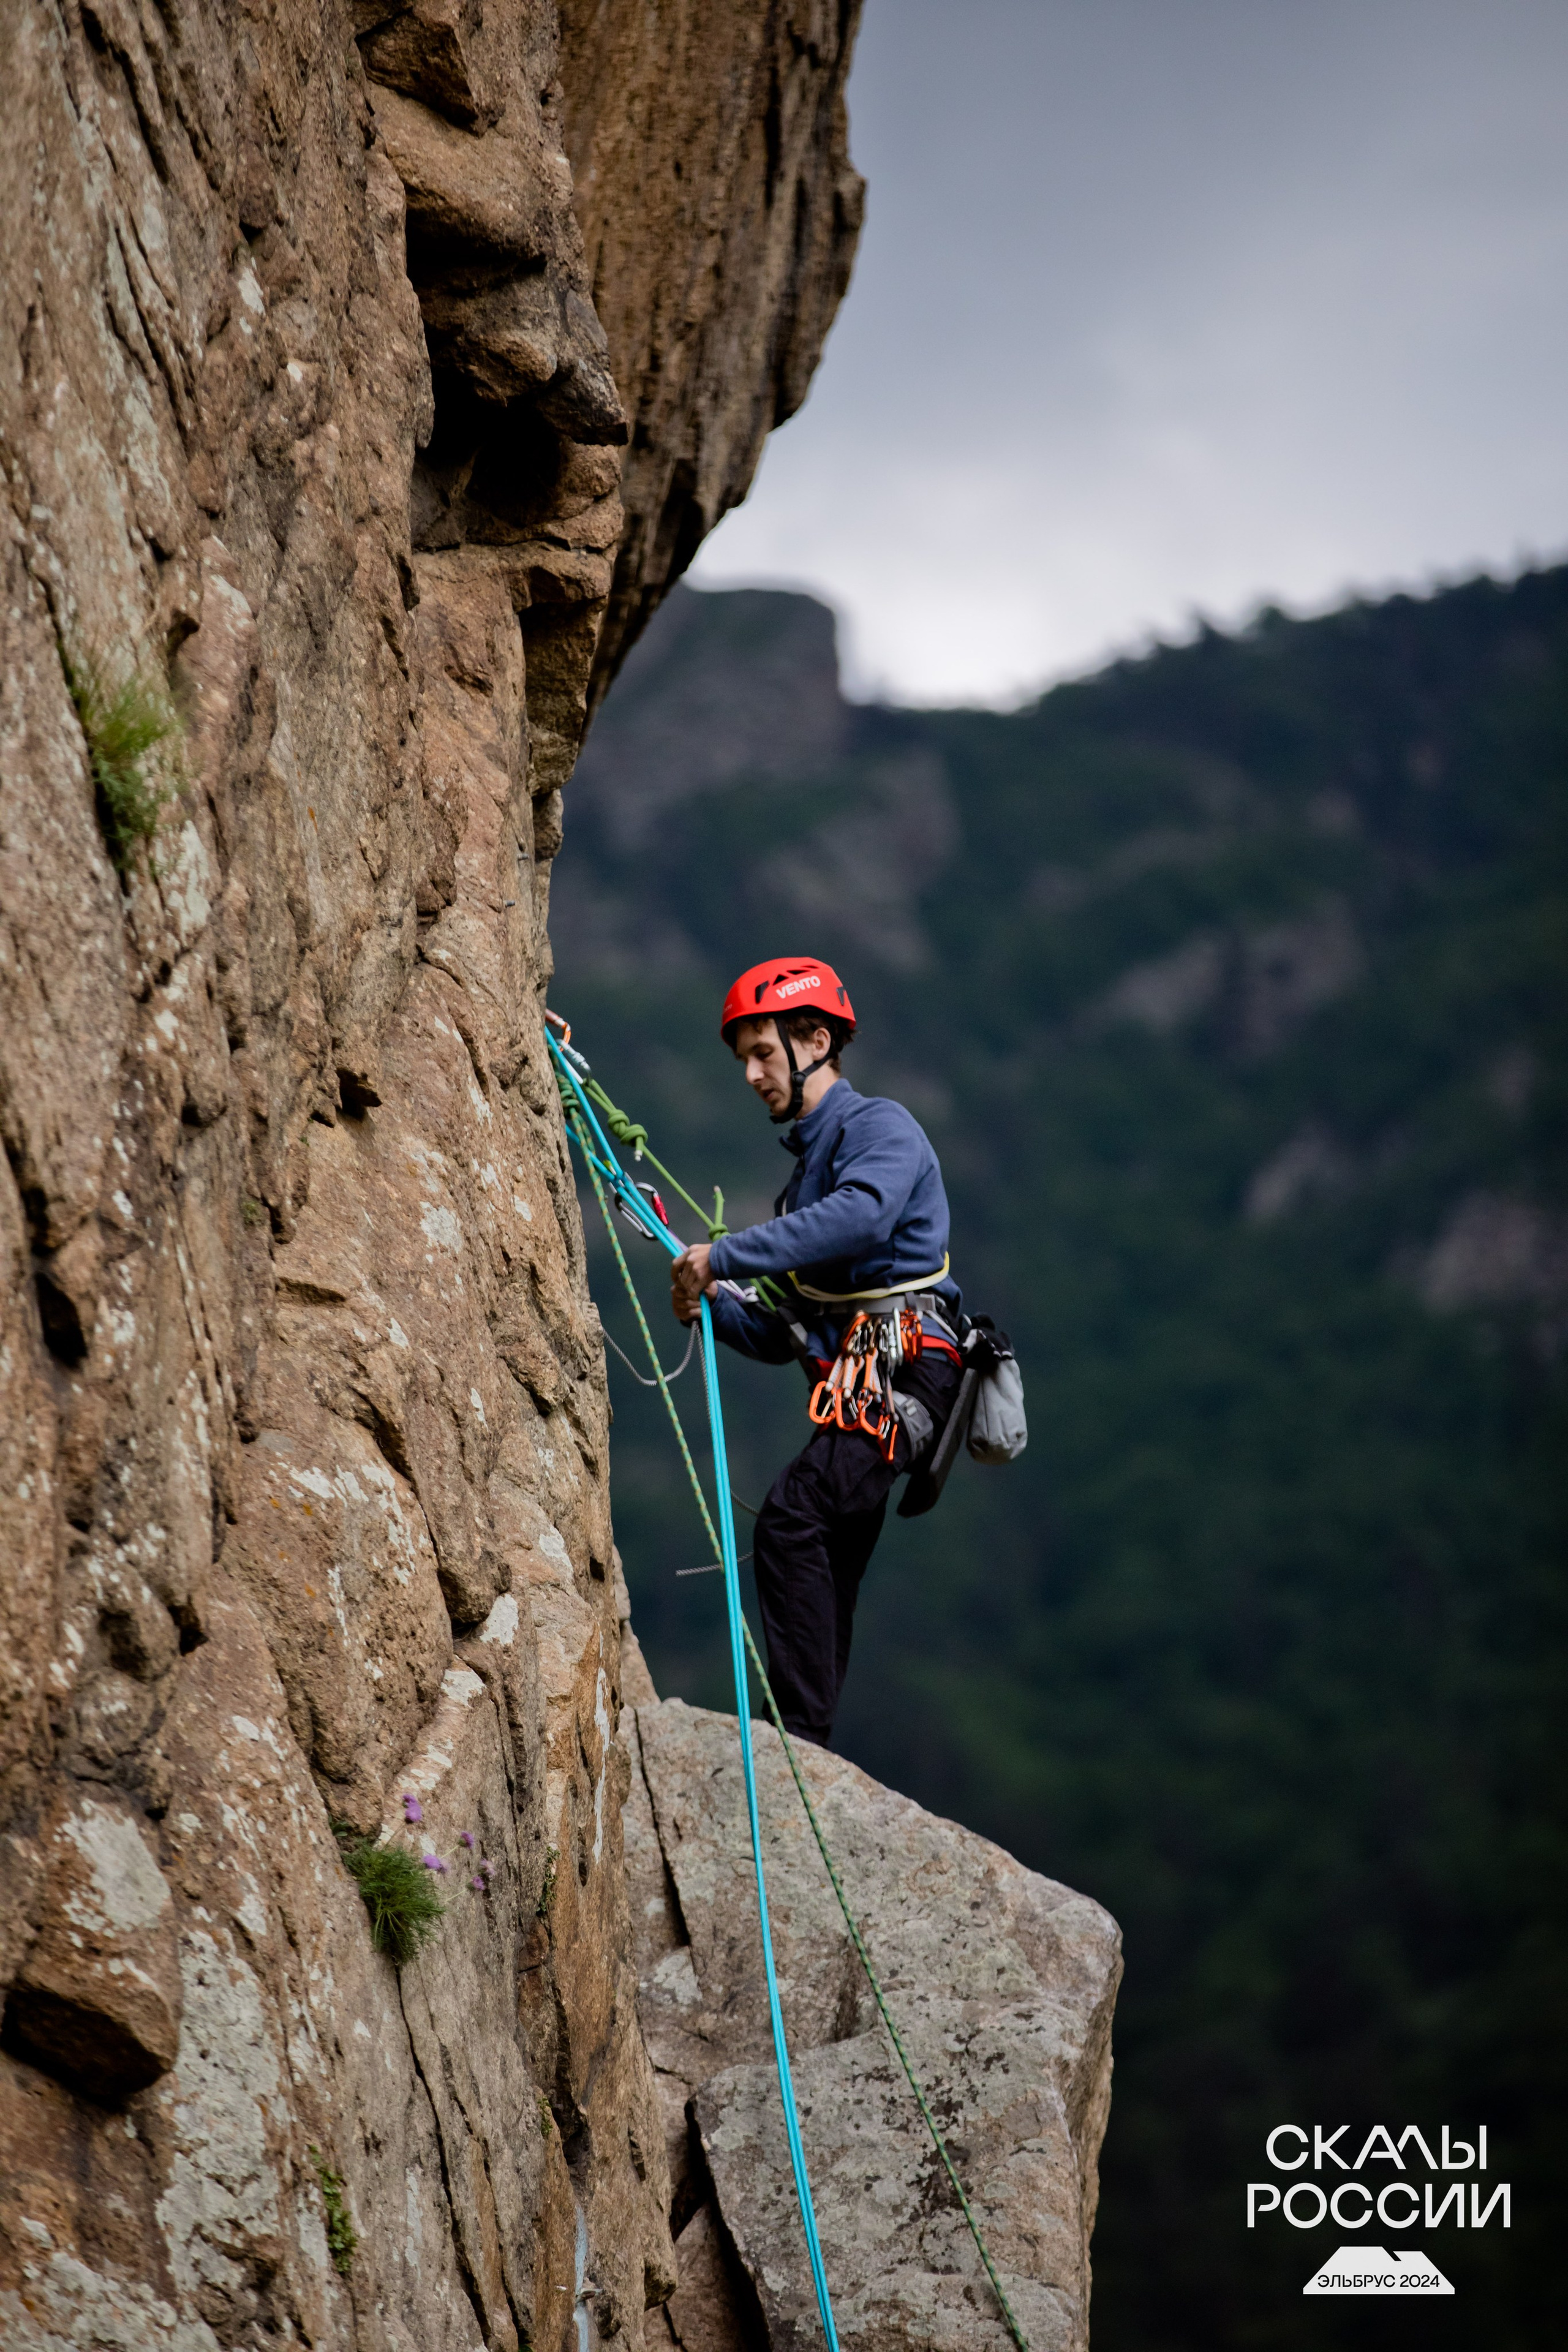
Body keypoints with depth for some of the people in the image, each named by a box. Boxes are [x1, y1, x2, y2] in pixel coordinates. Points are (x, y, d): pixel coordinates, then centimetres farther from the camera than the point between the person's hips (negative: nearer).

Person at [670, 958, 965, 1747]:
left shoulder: (880, 1127, 1)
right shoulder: (807, 1165, 29)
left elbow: (861, 1216, -25)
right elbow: (782, 1336, 28)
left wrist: (724, 1256, -22)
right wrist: (717, 1304, 7)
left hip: (901, 1364, -10)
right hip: (850, 1380, 10)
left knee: (790, 1517, -26)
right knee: (823, 1584, 5)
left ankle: (800, 1735, -29)